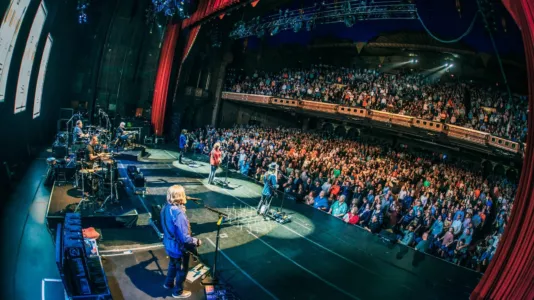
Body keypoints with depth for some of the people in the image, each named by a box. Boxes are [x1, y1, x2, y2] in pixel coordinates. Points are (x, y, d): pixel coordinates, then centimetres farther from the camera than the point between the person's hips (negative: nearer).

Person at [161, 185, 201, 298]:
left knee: (173, 264, 32)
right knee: (182, 270, 17)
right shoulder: (178, 214, -36)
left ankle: (168, 283, 54)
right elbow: (184, 238, -33)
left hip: (169, 244, 8)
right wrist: (197, 242, -15)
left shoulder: (166, 207, -10)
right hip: (179, 248, -8)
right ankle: (178, 291, 38)